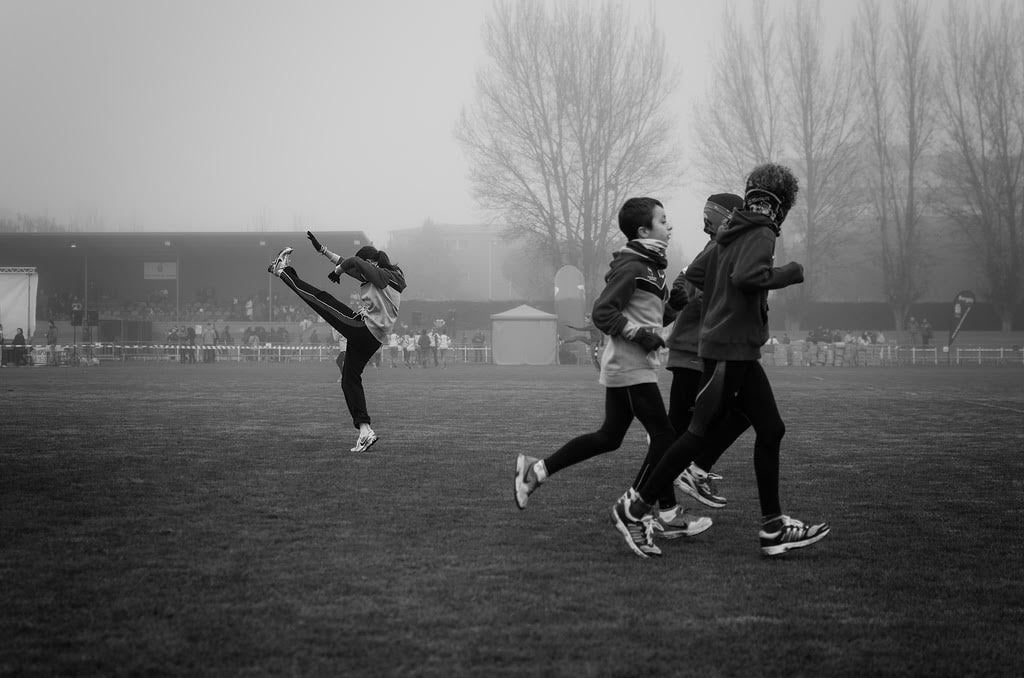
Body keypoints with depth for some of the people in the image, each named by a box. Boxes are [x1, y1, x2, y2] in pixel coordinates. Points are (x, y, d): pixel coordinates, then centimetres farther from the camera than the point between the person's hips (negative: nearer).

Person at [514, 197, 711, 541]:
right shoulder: (631, 267, -15)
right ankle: (667, 513, 1)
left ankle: (536, 470, 16)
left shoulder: (650, 265, 16)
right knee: (663, 435, -5)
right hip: (631, 367, -10)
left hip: (622, 368, 10)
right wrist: (640, 334, -19)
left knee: (609, 436, 13)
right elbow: (603, 313, -19)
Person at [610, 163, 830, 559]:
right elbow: (746, 276, -27)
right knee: (700, 432, -5)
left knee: (770, 430, 10)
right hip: (732, 347, -9)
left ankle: (773, 527, 11)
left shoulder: (729, 233, 13)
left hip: (735, 351, 9)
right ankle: (636, 507, 0)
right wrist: (790, 273, -13)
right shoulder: (761, 234, -10)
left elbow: (694, 273, 13)